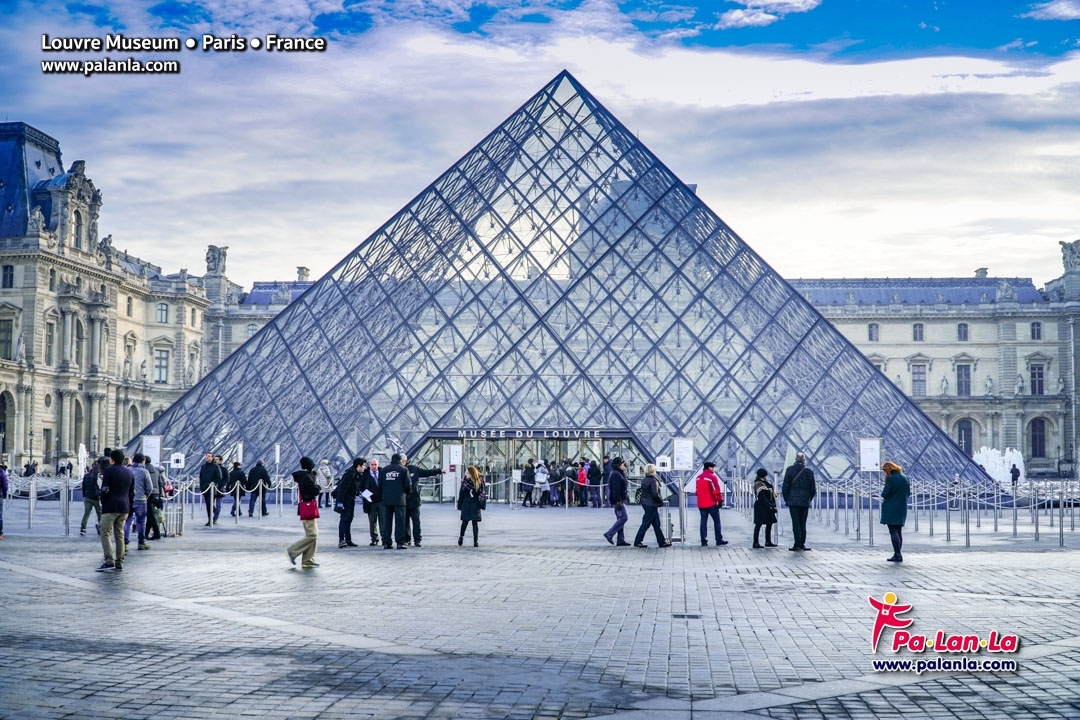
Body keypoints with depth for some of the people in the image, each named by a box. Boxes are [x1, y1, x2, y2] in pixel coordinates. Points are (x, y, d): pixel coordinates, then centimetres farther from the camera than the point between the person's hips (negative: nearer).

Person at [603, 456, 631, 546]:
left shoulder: (619, 473, 17)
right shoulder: (615, 474, -16)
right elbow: (616, 489, -22)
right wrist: (618, 502, -25)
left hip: (620, 500, 11)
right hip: (618, 500, -11)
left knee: (620, 519, 10)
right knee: (623, 517, -12)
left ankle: (620, 540, 11)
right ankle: (609, 534, -9)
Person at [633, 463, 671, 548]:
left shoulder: (644, 480, 9)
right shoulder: (653, 480, -17)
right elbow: (655, 494, -23)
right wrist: (661, 501, -7)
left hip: (645, 503, 9)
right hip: (652, 505, -9)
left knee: (656, 524, 13)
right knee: (646, 523, -2)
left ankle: (661, 542, 17)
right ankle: (637, 542, 2)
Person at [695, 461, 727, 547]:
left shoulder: (699, 477, 11)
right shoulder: (712, 477, -11)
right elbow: (716, 490, -15)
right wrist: (720, 500, -7)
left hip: (701, 504, 6)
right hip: (712, 504, -6)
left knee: (703, 522, 7)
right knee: (717, 522, 3)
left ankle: (704, 541, 3)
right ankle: (719, 540, 4)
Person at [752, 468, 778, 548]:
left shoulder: (764, 482, 16)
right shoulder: (759, 484, -15)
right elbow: (762, 497, -21)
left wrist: (772, 506, 16)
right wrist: (769, 506, -22)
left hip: (767, 507, 10)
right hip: (761, 507, -10)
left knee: (769, 523, 11)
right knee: (759, 524, -8)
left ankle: (768, 541, 19)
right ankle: (755, 542, -7)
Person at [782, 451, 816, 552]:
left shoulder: (790, 470, -3)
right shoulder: (809, 472, 0)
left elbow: (785, 486, -3)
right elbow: (813, 488, 3)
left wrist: (786, 499, 8)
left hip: (793, 501, -1)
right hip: (805, 501, 1)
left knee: (796, 523, -2)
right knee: (803, 524, 9)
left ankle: (797, 545, -7)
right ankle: (802, 545, 10)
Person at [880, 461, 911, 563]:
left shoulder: (890, 479, -15)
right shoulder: (904, 477, 7)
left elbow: (884, 494, -15)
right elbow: (908, 493, 12)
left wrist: (883, 492, 5)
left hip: (891, 509, -7)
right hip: (902, 508, 7)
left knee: (893, 532, -6)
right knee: (899, 532, 12)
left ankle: (897, 555, -12)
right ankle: (897, 554, 15)